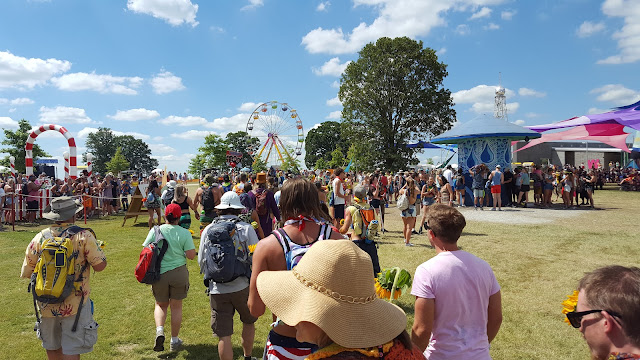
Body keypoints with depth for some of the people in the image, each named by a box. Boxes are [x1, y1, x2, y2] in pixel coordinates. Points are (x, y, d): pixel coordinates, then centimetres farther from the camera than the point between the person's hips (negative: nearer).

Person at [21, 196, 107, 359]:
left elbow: (26, 273, 4)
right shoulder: (83, 236, -12)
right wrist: (97, 247, 5)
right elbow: (100, 265, -13)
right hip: (75, 305, -4)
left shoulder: (39, 238, -1)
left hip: (47, 305, 4)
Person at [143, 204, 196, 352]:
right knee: (176, 306, 13)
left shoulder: (155, 231, -3)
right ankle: (174, 340, 23)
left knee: (161, 304, 22)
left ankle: (159, 331, -1)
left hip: (159, 273, 1)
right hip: (179, 273, -1)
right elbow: (191, 255, -10)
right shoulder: (184, 233, -8)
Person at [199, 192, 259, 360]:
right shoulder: (246, 228, -6)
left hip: (217, 290, 1)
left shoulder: (208, 230, 1)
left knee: (223, 336, 6)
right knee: (248, 322, 25)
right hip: (242, 287, 0)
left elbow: (201, 261, 8)